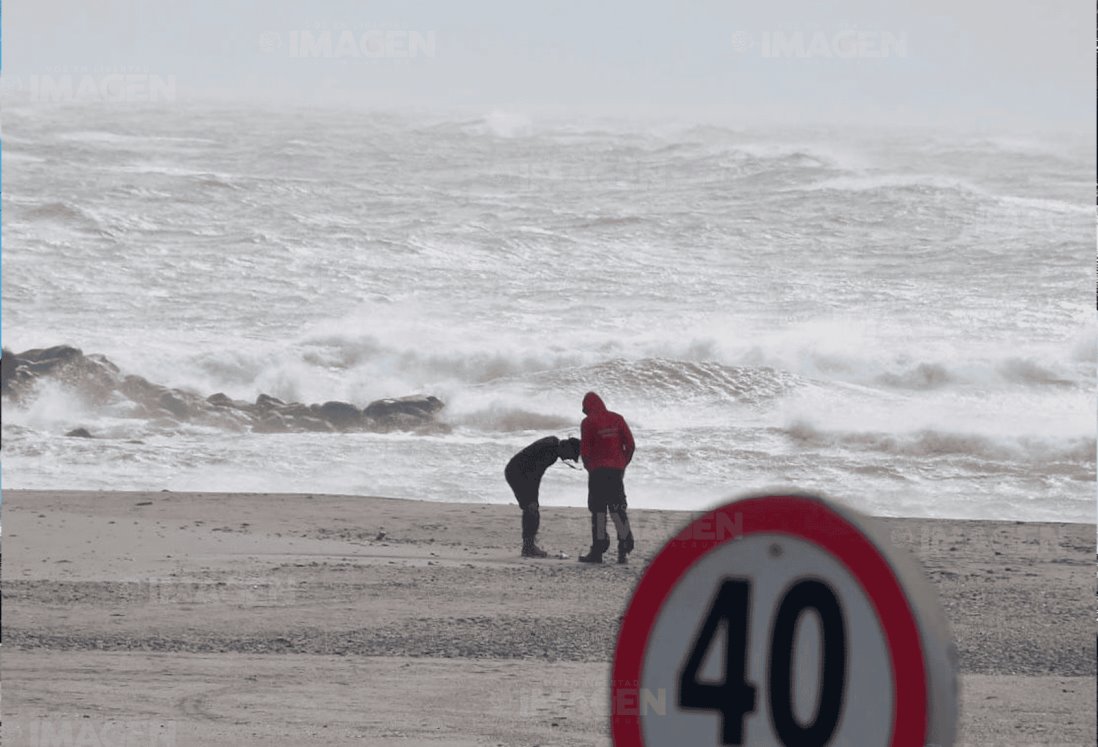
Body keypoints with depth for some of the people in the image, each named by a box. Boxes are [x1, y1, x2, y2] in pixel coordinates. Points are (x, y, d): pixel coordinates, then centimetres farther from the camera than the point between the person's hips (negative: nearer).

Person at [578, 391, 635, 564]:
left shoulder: (588, 422, -5)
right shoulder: (617, 419, 7)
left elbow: (585, 450, -5)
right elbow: (630, 445, 6)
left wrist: (588, 466, 12)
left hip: (598, 470, -4)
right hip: (617, 470, 4)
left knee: (598, 510, -1)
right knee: (617, 509, 10)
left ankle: (598, 550, -4)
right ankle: (625, 549, 2)